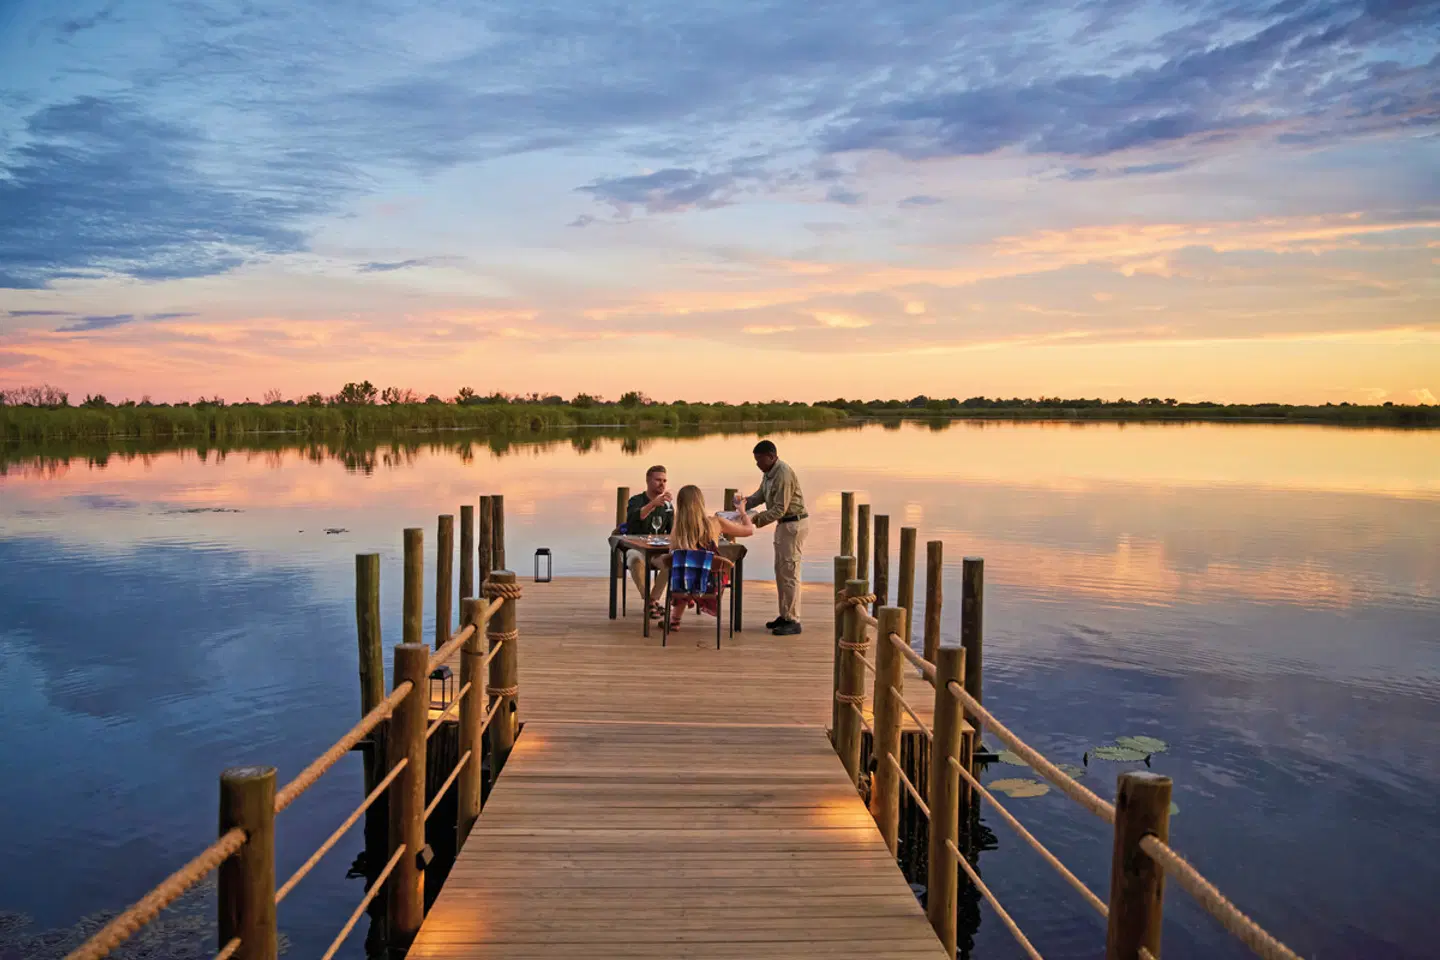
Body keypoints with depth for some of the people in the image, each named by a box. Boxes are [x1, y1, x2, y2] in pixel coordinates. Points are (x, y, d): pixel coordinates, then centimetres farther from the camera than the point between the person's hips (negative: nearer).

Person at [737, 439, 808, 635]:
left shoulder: (783, 475, -23)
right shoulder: (770, 472, 7)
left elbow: (779, 509, -25)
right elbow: (760, 494, 16)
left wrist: (755, 520, -24)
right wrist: (745, 503, -1)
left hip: (794, 524, -10)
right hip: (784, 524, 10)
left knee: (789, 572, -8)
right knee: (780, 571, 14)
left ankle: (793, 621, -3)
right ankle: (784, 615, 23)